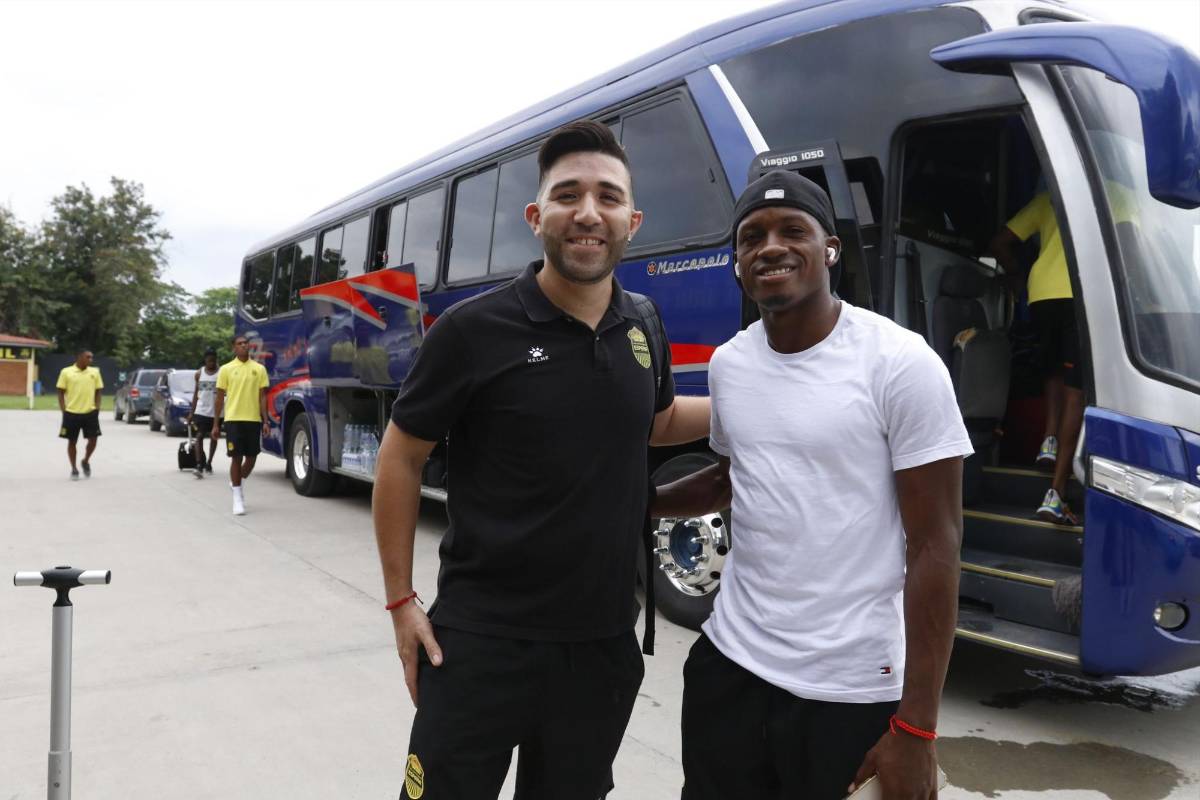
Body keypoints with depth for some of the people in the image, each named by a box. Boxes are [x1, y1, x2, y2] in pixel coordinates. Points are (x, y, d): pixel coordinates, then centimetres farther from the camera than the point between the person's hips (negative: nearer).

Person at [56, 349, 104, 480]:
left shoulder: (95, 372, 5)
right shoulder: (66, 372, -2)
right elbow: (61, 392, 0)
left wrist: (97, 409, 2)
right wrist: (63, 410, -6)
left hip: (90, 412, 2)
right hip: (72, 413, -2)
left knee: (93, 439, -2)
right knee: (72, 441, 5)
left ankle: (86, 461, 25)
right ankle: (74, 469, 18)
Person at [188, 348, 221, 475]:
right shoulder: (199, 373, 6)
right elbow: (196, 393, 11)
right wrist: (191, 412, 8)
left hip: (216, 411, -1)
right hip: (201, 410, 1)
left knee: (214, 437, 9)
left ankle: (208, 463, 22)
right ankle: (199, 464, -11)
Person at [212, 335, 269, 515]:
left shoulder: (259, 369, 5)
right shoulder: (226, 369, 3)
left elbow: (262, 397, 6)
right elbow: (219, 398, 5)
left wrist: (265, 421, -1)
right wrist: (215, 424, 2)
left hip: (253, 419, 2)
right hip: (233, 419, -2)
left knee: (251, 457, 7)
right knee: (236, 457, -2)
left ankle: (236, 484, 34)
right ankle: (237, 498, 7)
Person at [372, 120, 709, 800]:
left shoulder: (642, 326, 1)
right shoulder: (474, 330, -14)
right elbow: (401, 460, -4)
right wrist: (401, 599, -4)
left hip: (605, 640, 5)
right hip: (481, 639, -4)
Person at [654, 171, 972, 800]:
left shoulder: (900, 364, -13)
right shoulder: (728, 364, 4)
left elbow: (935, 549, -12)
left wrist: (915, 729, -14)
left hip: (852, 691, -5)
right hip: (729, 662, 5)